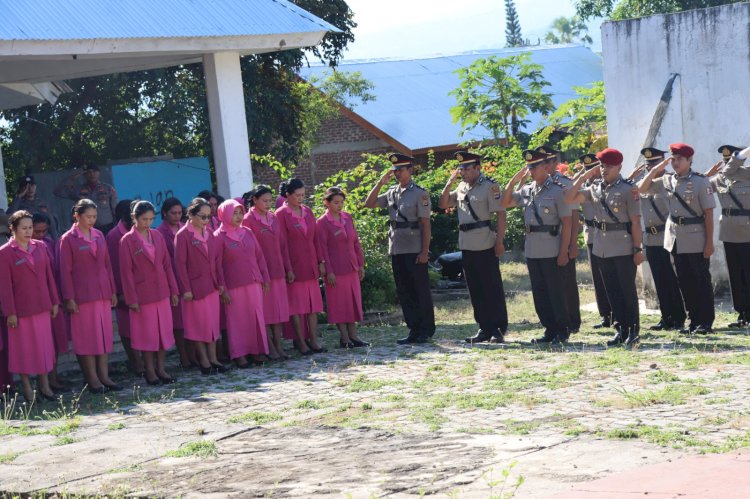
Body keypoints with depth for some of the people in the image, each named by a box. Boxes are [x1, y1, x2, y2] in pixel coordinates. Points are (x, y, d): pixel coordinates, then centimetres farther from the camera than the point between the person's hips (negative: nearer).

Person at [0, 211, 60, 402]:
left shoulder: (40, 247, 6)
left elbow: (49, 276, 10)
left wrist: (54, 301, 8)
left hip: (42, 306, 5)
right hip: (21, 308, -4)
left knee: (44, 345, 9)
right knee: (24, 347, 4)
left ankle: (44, 385, 18)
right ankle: (26, 387, 14)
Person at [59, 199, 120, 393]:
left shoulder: (99, 236, 10)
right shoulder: (68, 239, -5)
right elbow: (65, 270, -6)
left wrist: (113, 291, 11)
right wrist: (69, 298, -11)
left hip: (103, 293, 5)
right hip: (82, 295, -5)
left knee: (104, 334, 6)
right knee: (87, 337, -1)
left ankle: (104, 376, 11)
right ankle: (92, 379, 4)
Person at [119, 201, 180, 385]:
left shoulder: (157, 236, 6)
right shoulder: (128, 240, -7)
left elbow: (167, 264, 10)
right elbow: (126, 272, -7)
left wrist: (173, 290, 7)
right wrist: (131, 299, -10)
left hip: (162, 292, 4)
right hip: (142, 293, -4)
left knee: (164, 331, 6)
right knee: (147, 334, 3)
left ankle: (161, 369, 15)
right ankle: (149, 371, 13)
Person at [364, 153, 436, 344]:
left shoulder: (420, 193, -6)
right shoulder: (391, 193, 12)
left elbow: (426, 224, -9)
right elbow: (369, 204, 12)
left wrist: (425, 251, -15)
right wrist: (380, 183, 3)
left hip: (415, 251, -7)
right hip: (396, 250, 7)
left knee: (421, 291, 1)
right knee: (404, 292, 9)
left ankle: (426, 331, 8)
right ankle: (413, 330, 16)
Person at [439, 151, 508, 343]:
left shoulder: (490, 186, -9)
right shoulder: (462, 187, 14)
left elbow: (501, 214, -12)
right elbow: (443, 204, 19)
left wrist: (499, 241, -18)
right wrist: (450, 183, 6)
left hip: (485, 246, -8)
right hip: (466, 246, 8)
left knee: (492, 288, -2)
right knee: (475, 289, 11)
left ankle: (499, 329, 2)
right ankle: (484, 329, 17)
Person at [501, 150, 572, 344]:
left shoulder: (556, 191, -7)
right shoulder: (526, 191, 10)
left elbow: (567, 222, -9)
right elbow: (504, 203, 15)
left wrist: (564, 251, -14)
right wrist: (514, 180, 4)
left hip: (551, 253, -6)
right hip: (531, 251, 6)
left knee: (555, 292, -1)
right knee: (539, 292, 10)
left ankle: (563, 330, 9)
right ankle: (550, 329, 18)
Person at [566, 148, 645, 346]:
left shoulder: (628, 189, -7)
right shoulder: (595, 189, 10)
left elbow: (635, 221, -10)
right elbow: (569, 199, 6)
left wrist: (638, 249, -13)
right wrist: (584, 177, 1)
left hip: (623, 248, -6)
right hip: (602, 247, 6)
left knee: (627, 290, 1)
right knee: (612, 291, 9)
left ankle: (633, 331, 9)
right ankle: (621, 330, 16)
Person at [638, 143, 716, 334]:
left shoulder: (700, 181, -9)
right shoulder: (667, 180, 7)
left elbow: (709, 213, -10)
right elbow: (642, 188, 11)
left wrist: (709, 242, -13)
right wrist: (655, 169, 0)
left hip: (696, 239, -6)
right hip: (675, 239, 6)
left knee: (701, 281, 1)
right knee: (685, 282, 9)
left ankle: (706, 322, 7)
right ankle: (694, 321, 17)